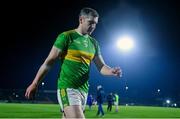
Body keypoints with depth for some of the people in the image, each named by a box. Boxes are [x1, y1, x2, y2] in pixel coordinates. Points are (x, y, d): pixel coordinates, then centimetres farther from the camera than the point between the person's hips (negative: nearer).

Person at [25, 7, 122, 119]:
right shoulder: (66, 37, -5)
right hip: (68, 88, -6)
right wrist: (34, 84, -5)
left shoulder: (93, 43, 14)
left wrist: (112, 71, -10)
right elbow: (49, 62, -5)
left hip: (84, 90, 7)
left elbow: (101, 66, 13)